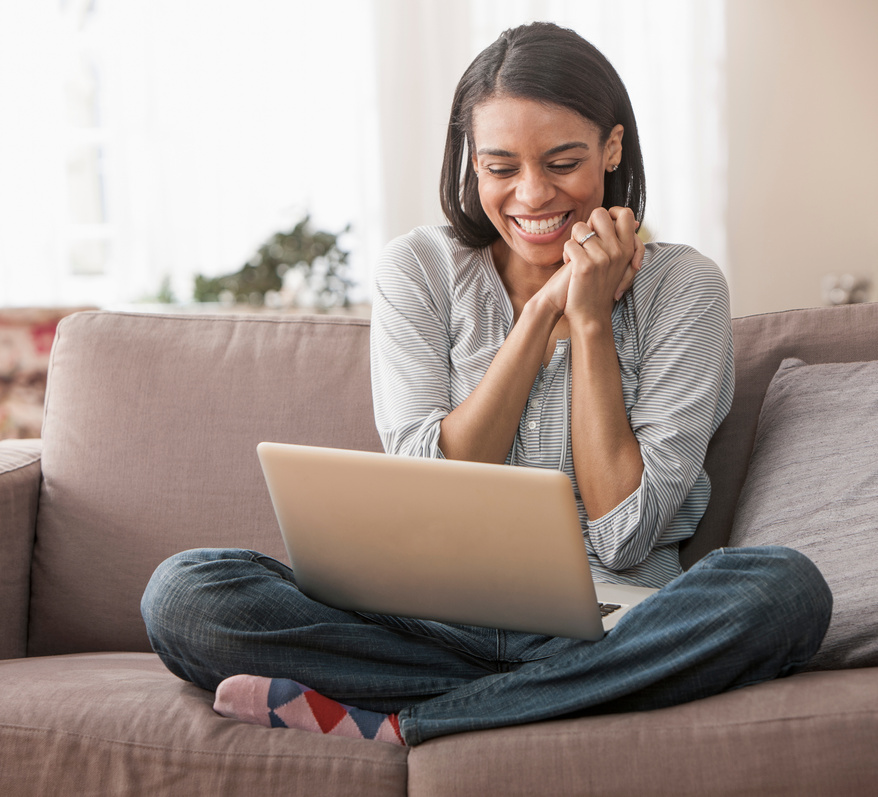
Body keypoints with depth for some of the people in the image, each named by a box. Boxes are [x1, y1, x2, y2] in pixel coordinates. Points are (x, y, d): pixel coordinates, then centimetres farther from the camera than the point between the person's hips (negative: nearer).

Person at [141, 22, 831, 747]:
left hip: (612, 623, 0)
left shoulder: (683, 286, 0)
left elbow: (625, 539, -7)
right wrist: (543, 311, -9)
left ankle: (384, 722, -26)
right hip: (445, 617, 1)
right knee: (183, 593, -22)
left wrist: (590, 320, -9)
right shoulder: (420, 271, 4)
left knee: (786, 589, -33)